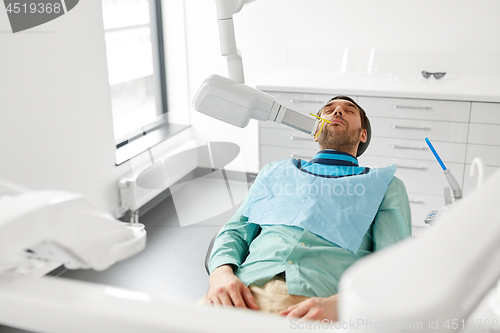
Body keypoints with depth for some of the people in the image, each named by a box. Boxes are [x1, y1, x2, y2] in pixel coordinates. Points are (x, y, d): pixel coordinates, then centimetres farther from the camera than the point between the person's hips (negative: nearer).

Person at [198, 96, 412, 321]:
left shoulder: (386, 186, 20)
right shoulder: (275, 171, 29)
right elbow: (234, 232, 21)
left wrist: (337, 304, -16)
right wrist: (221, 273, -4)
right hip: (246, 294, 3)